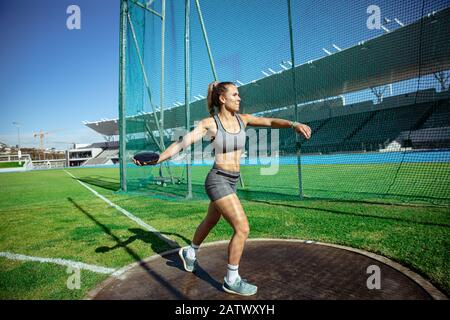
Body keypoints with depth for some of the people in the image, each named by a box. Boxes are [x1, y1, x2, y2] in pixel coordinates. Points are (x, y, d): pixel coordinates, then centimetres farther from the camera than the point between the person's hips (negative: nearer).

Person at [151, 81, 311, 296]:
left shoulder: (242, 119, 4)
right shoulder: (209, 123, -11)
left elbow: (270, 122, -6)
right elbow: (182, 142, -15)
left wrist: (294, 124, -23)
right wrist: (157, 159, -26)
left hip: (231, 181, 7)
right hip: (218, 181, -7)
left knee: (210, 222, 24)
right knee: (242, 228, -11)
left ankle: (189, 253, 51)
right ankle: (232, 280, 9)